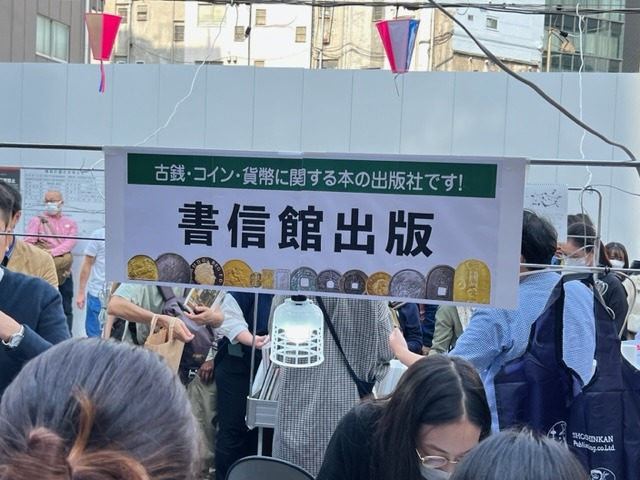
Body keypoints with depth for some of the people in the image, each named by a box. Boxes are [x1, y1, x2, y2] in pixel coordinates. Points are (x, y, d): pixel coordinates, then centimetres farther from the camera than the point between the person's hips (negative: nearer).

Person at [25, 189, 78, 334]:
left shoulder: (70, 223, 12)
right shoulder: (37, 221, 4)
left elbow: (70, 242, -4)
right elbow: (29, 243, -5)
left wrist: (53, 252, -19)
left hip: (65, 273, 3)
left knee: (67, 310, 5)